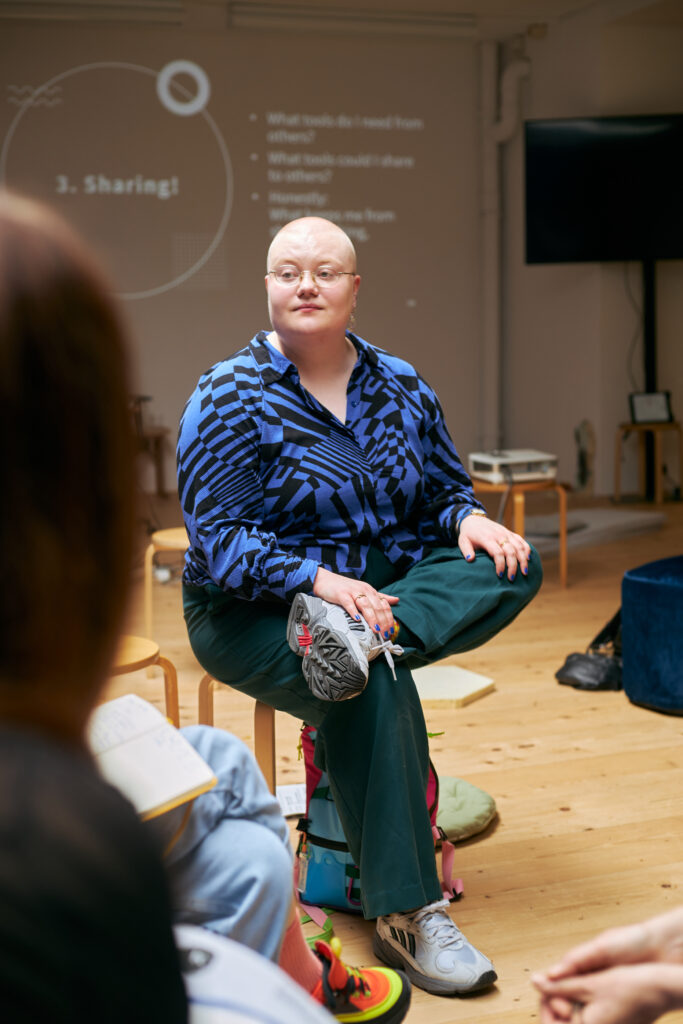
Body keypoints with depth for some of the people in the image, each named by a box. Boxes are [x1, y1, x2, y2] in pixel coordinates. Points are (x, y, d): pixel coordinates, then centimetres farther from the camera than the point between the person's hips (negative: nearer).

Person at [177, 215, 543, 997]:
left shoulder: (401, 387, 7)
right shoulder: (232, 396, -8)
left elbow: (445, 489, 13)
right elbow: (215, 538, -15)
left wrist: (467, 518, -12)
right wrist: (316, 579, -31)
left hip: (386, 590, 5)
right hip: (253, 614, -5)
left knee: (514, 566, -17)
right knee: (378, 690, -34)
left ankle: (363, 638, -36)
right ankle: (404, 918, -28)